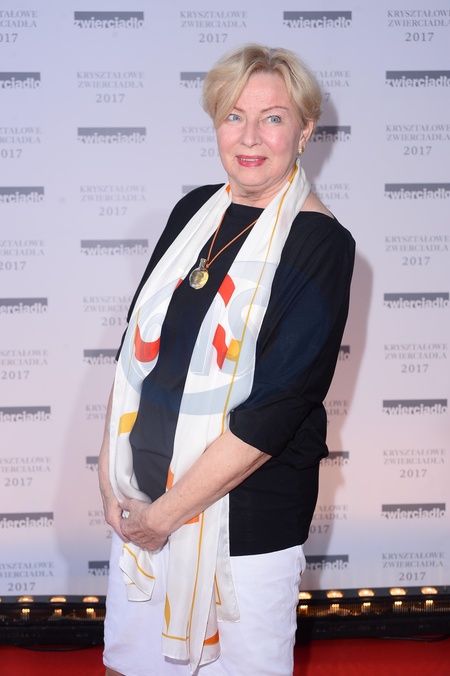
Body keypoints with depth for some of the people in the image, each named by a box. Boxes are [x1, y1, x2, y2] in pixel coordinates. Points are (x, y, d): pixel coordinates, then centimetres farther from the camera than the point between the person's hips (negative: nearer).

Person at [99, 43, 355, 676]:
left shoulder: (320, 244, -14)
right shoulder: (195, 210, 4)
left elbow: (278, 407, -19)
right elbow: (137, 339, 7)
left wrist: (167, 511, -15)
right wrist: (111, 464, -2)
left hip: (249, 511, -5)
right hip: (143, 493, 5)